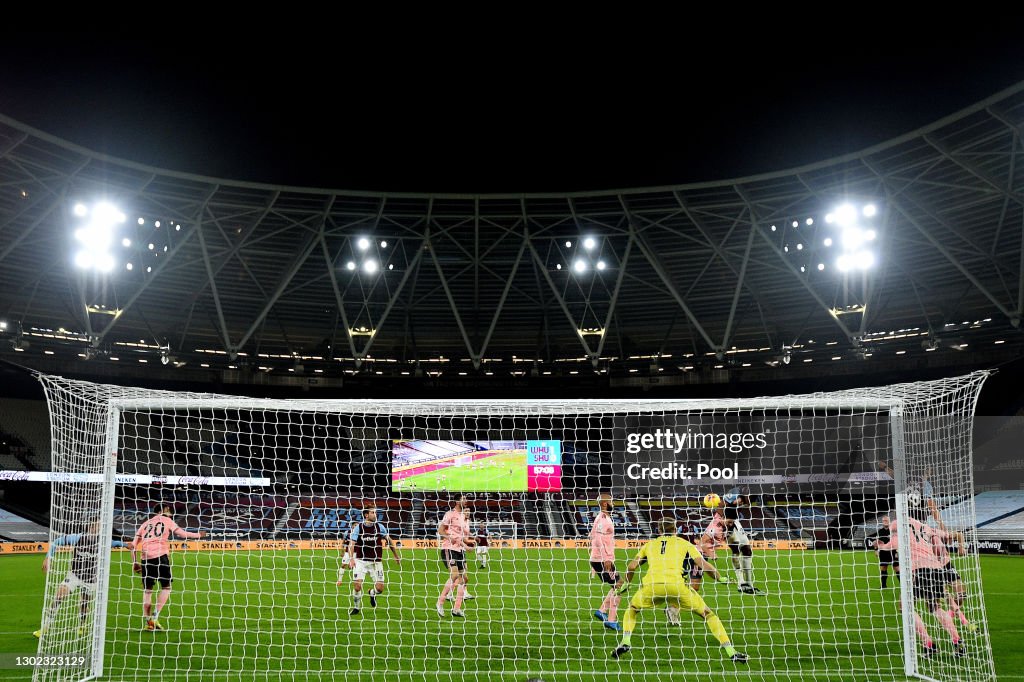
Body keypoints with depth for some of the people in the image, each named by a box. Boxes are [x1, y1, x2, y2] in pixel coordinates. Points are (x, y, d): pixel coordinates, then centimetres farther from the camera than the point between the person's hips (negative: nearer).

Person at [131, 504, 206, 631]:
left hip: (145, 557, 4)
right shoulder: (167, 520, 12)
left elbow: (134, 545, 16)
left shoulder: (145, 523, 22)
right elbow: (182, 534, 5)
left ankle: (147, 621, 7)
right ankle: (155, 616, -5)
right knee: (166, 587, 7)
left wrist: (134, 562, 20)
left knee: (147, 590, 13)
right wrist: (198, 535, 19)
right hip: (160, 556, -4)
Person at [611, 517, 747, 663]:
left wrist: (626, 583, 37)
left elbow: (632, 566, 20)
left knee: (631, 610, 29)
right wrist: (720, 578, 26)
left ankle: (625, 642, 8)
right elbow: (704, 565, 11)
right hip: (676, 584, -1)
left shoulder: (649, 544, 27)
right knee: (708, 614, 16)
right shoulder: (684, 544, 23)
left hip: (651, 585, 1)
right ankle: (731, 652, 7)